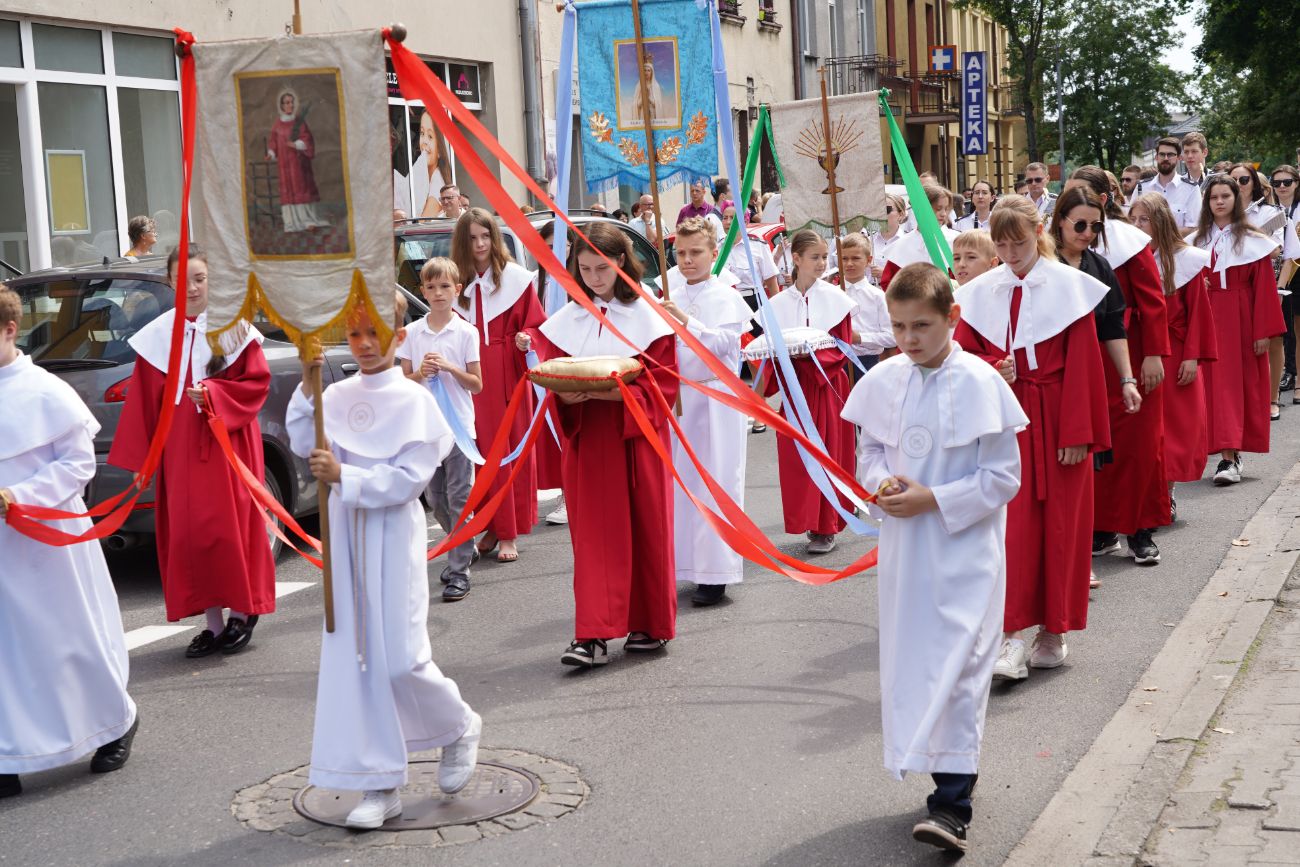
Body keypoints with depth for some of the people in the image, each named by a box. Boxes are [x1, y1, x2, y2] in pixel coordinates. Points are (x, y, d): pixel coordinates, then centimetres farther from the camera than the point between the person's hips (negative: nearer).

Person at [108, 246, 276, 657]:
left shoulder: (233, 325, -3)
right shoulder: (158, 333, 4)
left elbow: (256, 381, -3)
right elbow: (144, 400, 5)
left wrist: (213, 394, -18)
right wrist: (141, 457, 3)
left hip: (228, 443, -3)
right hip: (180, 448, 3)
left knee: (231, 526, -1)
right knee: (187, 531, 3)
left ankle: (241, 613, 15)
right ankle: (213, 623, 12)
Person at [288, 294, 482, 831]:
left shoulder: (413, 399, -7)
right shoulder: (338, 395, 7)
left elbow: (408, 480, -14)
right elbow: (304, 444, -5)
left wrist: (344, 476, -21)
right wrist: (307, 385, -11)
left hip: (393, 534, -5)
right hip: (346, 533, 5)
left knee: (400, 660, -6)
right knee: (353, 661, 4)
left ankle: (460, 728, 26)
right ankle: (380, 788, 12)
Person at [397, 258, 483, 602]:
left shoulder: (466, 332, -2)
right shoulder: (411, 332, 5)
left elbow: (477, 384, -1)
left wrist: (449, 368, -15)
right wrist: (421, 373, -12)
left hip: (458, 426, -4)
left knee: (458, 499, -4)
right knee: (436, 500, 11)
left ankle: (459, 571, -1)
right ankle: (463, 549, 32)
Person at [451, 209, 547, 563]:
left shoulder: (515, 277, 0)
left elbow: (534, 325, 1)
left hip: (508, 374, -2)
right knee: (481, 450, 1)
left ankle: (509, 534, 7)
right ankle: (491, 528, 12)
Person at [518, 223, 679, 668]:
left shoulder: (647, 317, -3)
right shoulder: (566, 320, 7)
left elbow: (662, 386, -7)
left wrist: (615, 392, -20)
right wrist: (565, 395, -15)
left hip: (636, 439, -2)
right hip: (586, 440, 2)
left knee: (644, 531, 4)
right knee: (593, 535, -1)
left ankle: (649, 625, 19)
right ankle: (593, 635, -1)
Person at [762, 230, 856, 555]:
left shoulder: (835, 297, -2)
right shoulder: (778, 303, 4)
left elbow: (842, 347, -5)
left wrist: (810, 352, -19)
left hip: (828, 383, -2)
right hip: (794, 384, 2)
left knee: (828, 452, 1)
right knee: (796, 455, 2)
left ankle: (826, 527, 9)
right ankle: (808, 521, 14)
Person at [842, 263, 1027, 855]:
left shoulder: (980, 383, -12)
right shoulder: (883, 382, 2)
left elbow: (1003, 477, -9)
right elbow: (869, 452, 14)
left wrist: (935, 500, -16)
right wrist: (881, 483, -8)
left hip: (965, 547, -5)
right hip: (903, 545, 5)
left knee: (957, 665, -7)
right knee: (909, 658, 11)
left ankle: (952, 803, -4)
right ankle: (949, 770, 28)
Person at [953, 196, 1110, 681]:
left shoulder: (1067, 286, -5)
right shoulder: (982, 292, 4)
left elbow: (1082, 364, -6)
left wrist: (1078, 433, -10)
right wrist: (992, 368, -13)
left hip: (1054, 423, -2)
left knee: (1058, 526, 5)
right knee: (1010, 526, -5)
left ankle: (1053, 634, 17)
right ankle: (1012, 639, -4)